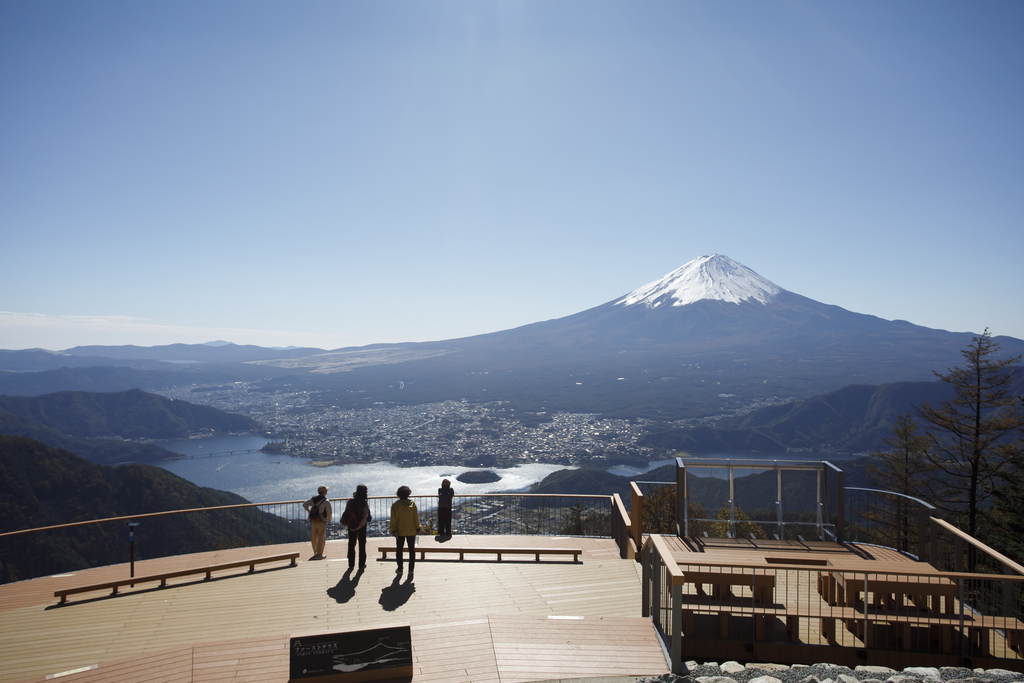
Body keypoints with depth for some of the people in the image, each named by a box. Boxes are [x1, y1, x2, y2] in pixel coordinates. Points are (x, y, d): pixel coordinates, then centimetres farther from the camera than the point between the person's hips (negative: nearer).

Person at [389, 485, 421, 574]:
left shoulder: (395, 505, -10)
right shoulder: (412, 504, -5)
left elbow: (393, 519, -9)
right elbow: (416, 517, -1)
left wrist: (393, 530, -3)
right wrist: (417, 528, 7)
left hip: (400, 531, -1)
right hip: (411, 531, 1)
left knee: (399, 549, 12)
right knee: (412, 549, 9)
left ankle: (400, 569, 15)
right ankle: (411, 569, 9)